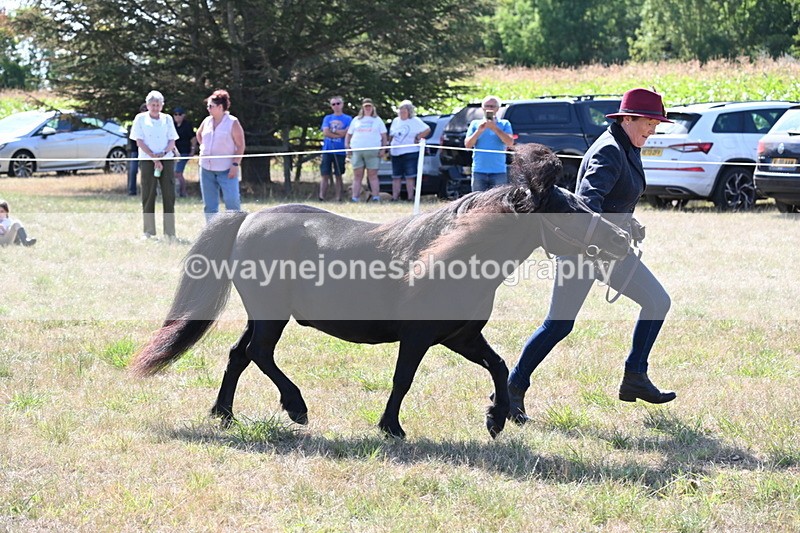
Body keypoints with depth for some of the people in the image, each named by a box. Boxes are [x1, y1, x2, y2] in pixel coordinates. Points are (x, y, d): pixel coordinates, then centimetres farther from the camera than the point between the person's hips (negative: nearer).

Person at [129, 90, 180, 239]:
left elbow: (172, 141, 8)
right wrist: (154, 158, -11)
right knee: (148, 195, -2)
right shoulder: (140, 119, 4)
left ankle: (169, 231, 0)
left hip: (167, 159, 2)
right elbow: (139, 142, -3)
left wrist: (163, 153, -12)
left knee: (169, 195, -3)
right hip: (147, 160, -2)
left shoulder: (167, 119, 10)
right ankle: (148, 231, 4)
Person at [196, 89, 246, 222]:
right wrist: (203, 147, 14)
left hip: (226, 170, -6)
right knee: (209, 204, 7)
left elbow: (240, 145, -8)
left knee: (232, 200, -13)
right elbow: (198, 134, 30)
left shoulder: (233, 123, -7)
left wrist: (235, 164, -16)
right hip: (206, 168, 6)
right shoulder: (207, 121, 9)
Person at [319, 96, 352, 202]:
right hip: (327, 150, 1)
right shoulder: (327, 118, 12)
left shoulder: (348, 119, 6)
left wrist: (332, 130, -3)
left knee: (338, 176, 3)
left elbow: (346, 132, -8)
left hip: (340, 151, -1)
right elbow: (325, 132, -2)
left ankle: (338, 199, 5)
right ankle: (321, 198, -6)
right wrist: (339, 134, -8)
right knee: (325, 175, -3)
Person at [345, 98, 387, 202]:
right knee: (357, 176, 0)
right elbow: (349, 134, 19)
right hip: (357, 150, 2)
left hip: (373, 151, -2)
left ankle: (376, 197, -6)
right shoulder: (356, 120, 18)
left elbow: (384, 136, 11)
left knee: (373, 175, -4)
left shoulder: (377, 120, 14)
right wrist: (347, 145, 2)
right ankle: (355, 198, -1)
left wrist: (383, 149, -1)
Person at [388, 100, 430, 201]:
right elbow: (391, 135, 22)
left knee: (410, 177, -6)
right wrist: (389, 146, 11)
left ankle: (410, 197, -5)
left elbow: (427, 130, -5)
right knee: (396, 177, 6)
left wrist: (418, 138, -8)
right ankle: (395, 197, 9)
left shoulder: (415, 121, -2)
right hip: (396, 153, 6)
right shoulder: (396, 121, 15)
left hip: (410, 152, -6)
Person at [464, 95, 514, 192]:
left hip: (499, 172, -1)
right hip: (479, 172, 1)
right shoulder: (475, 124, 13)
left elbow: (510, 143, -6)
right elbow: (467, 144, 4)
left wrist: (495, 129, -13)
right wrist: (479, 131, -10)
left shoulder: (505, 124, 9)